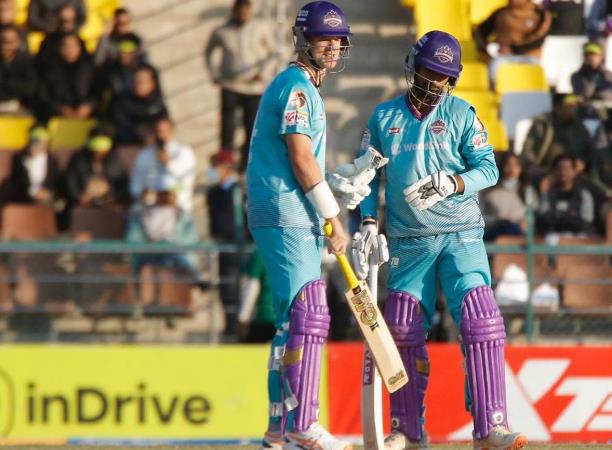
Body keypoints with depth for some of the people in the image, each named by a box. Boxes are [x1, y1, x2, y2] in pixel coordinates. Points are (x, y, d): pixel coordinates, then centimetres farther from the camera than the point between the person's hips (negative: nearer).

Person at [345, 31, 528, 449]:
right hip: (408, 241, 2)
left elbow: (489, 168, -3)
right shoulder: (384, 117, 9)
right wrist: (368, 223, 2)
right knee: (403, 330, 2)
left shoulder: (462, 114, 3)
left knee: (480, 321, -16)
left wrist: (454, 184, -21)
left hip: (461, 237, -2)